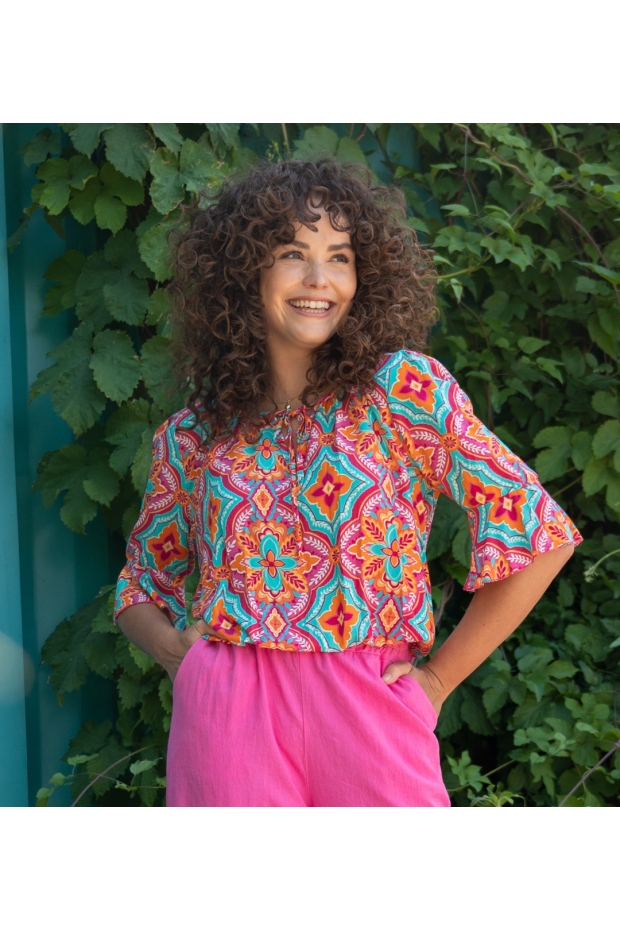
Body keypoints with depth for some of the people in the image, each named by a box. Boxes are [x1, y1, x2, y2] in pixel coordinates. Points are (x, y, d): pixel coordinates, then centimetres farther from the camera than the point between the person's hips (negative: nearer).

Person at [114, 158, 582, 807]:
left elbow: (536, 535, -5)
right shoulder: (191, 436, 6)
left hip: (373, 716, -1)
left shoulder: (403, 388, -2)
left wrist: (436, 680, -3)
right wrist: (173, 646, -2)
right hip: (228, 720, 2)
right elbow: (143, 583, 19)